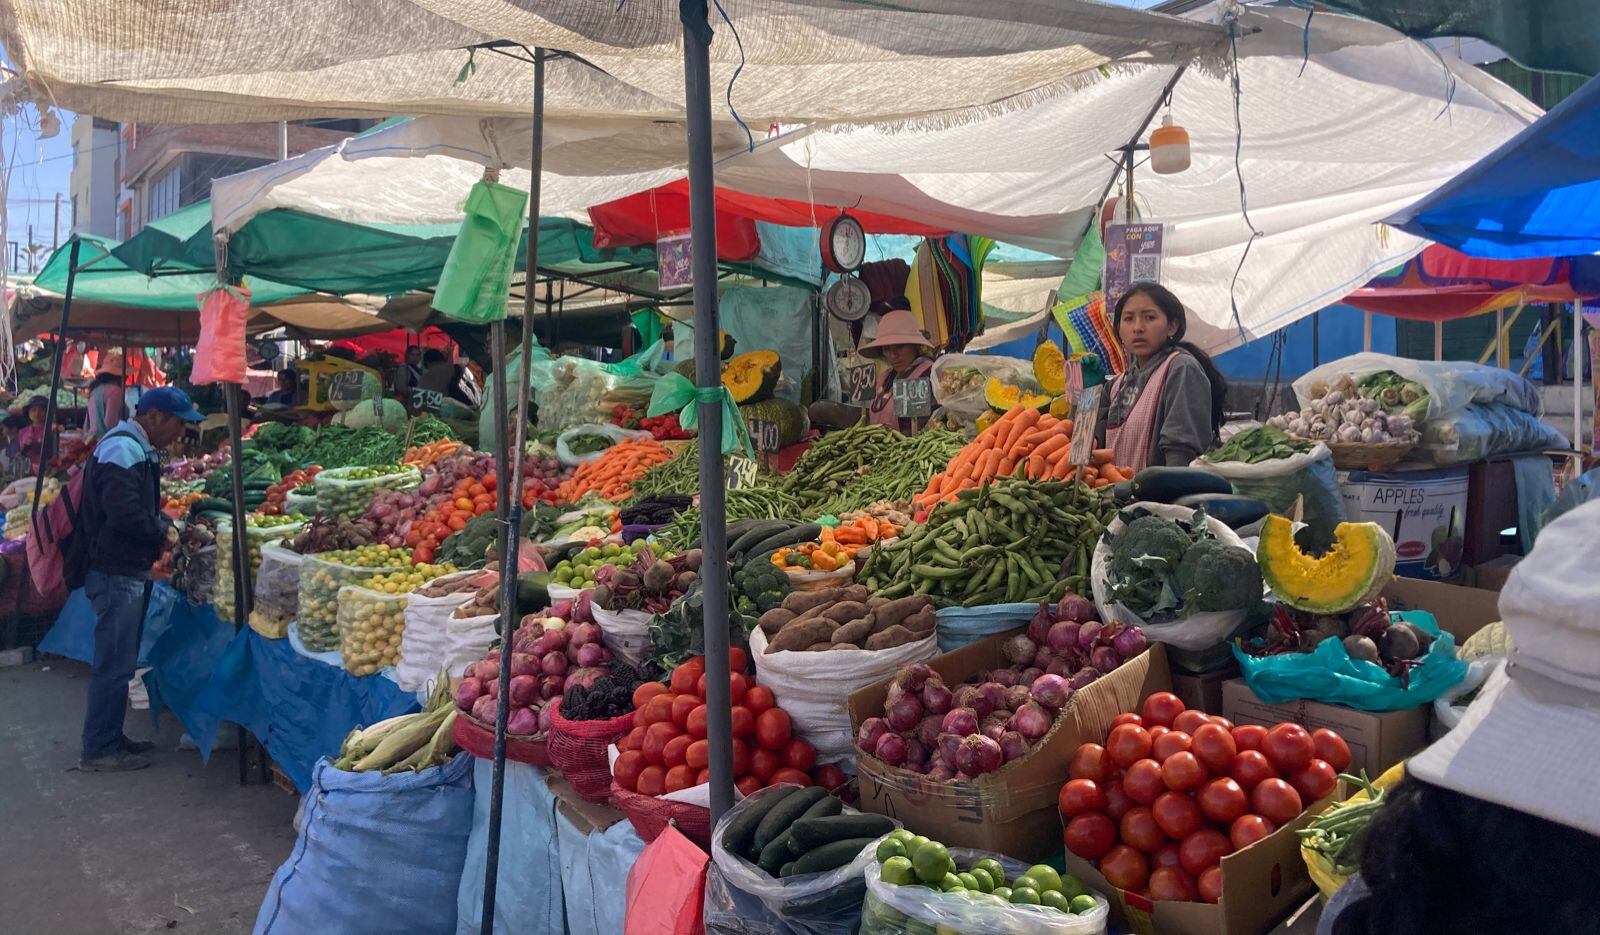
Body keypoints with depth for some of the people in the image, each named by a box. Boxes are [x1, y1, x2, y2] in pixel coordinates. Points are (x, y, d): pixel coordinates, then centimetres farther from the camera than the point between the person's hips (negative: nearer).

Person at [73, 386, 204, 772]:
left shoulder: (139, 450, 16)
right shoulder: (122, 450, -18)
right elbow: (125, 514, -27)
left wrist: (166, 524, 7)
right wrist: (163, 531, -12)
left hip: (129, 572, 11)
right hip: (116, 575, -11)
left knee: (118, 662, 17)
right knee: (114, 664, -4)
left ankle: (110, 737, 28)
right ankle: (98, 751, 5)